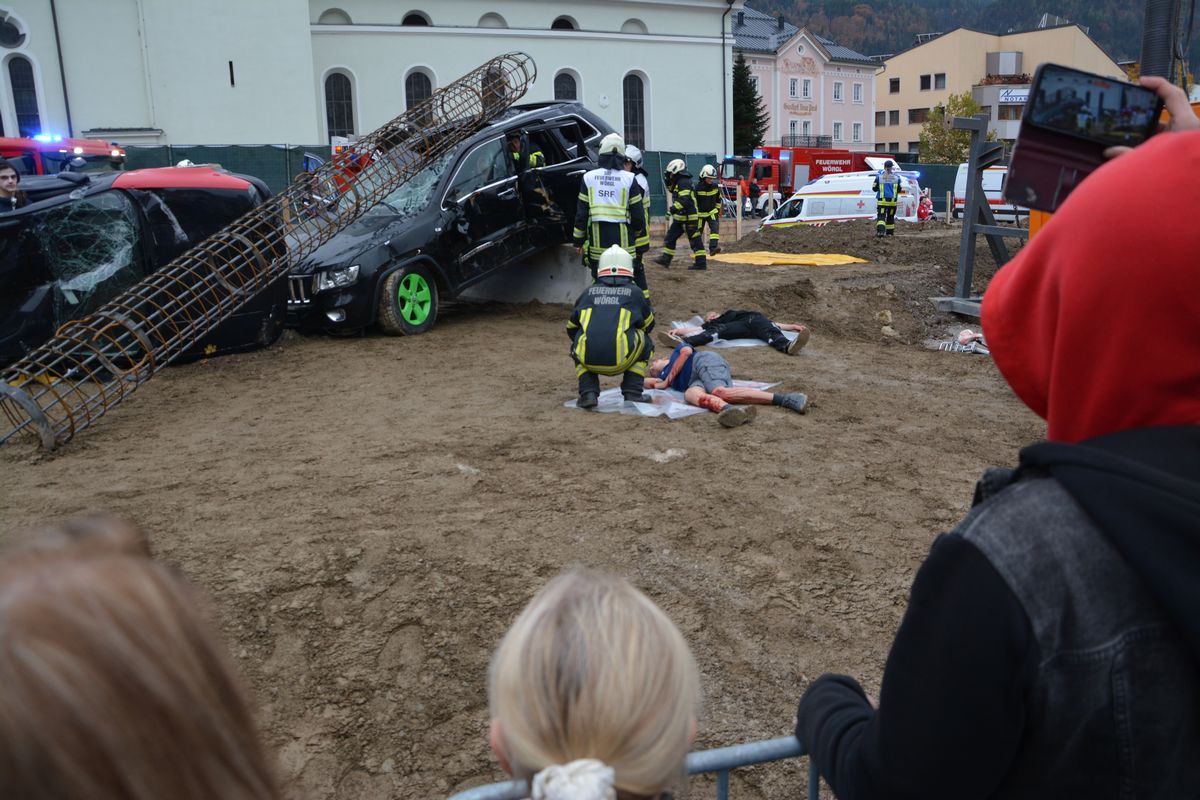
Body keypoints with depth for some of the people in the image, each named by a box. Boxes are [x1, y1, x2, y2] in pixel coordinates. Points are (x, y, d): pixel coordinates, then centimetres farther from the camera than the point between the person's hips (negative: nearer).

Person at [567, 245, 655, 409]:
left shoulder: (588, 292, 22)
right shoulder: (634, 293, 18)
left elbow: (571, 328, 33)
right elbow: (648, 324, 35)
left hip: (588, 359, 1)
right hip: (621, 358, -1)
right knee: (643, 342, 28)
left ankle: (588, 393, 16)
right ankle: (632, 393, 20)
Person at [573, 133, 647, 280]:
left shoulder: (589, 177, 2)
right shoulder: (629, 179, -1)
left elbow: (581, 213, 3)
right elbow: (638, 214, 1)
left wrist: (578, 240, 11)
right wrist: (638, 234, 19)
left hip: (597, 242, 1)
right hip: (623, 241, -1)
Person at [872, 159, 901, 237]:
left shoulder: (879, 177, -4)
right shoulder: (896, 177, 0)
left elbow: (874, 188, 1)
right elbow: (899, 190, 7)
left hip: (882, 201, -2)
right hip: (893, 201, 2)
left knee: (881, 216, -6)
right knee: (891, 216, 15)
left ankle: (880, 230, -27)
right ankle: (890, 232, 21)